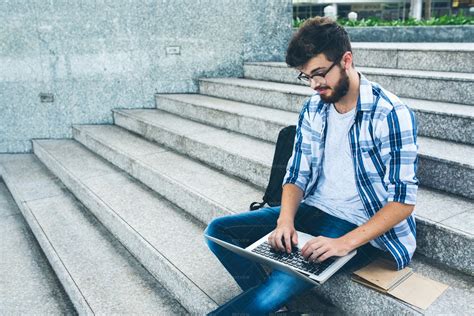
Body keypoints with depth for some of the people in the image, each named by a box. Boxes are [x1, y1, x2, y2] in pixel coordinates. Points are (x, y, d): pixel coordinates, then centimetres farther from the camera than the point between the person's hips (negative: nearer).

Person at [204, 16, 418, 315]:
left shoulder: (391, 114, -15)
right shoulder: (313, 109, 4)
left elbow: (404, 200, -16)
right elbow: (298, 175, 6)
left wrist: (345, 243, -26)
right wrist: (285, 220, -14)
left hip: (358, 226, -6)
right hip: (311, 212, 7)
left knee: (279, 287, -29)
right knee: (219, 231, -4)